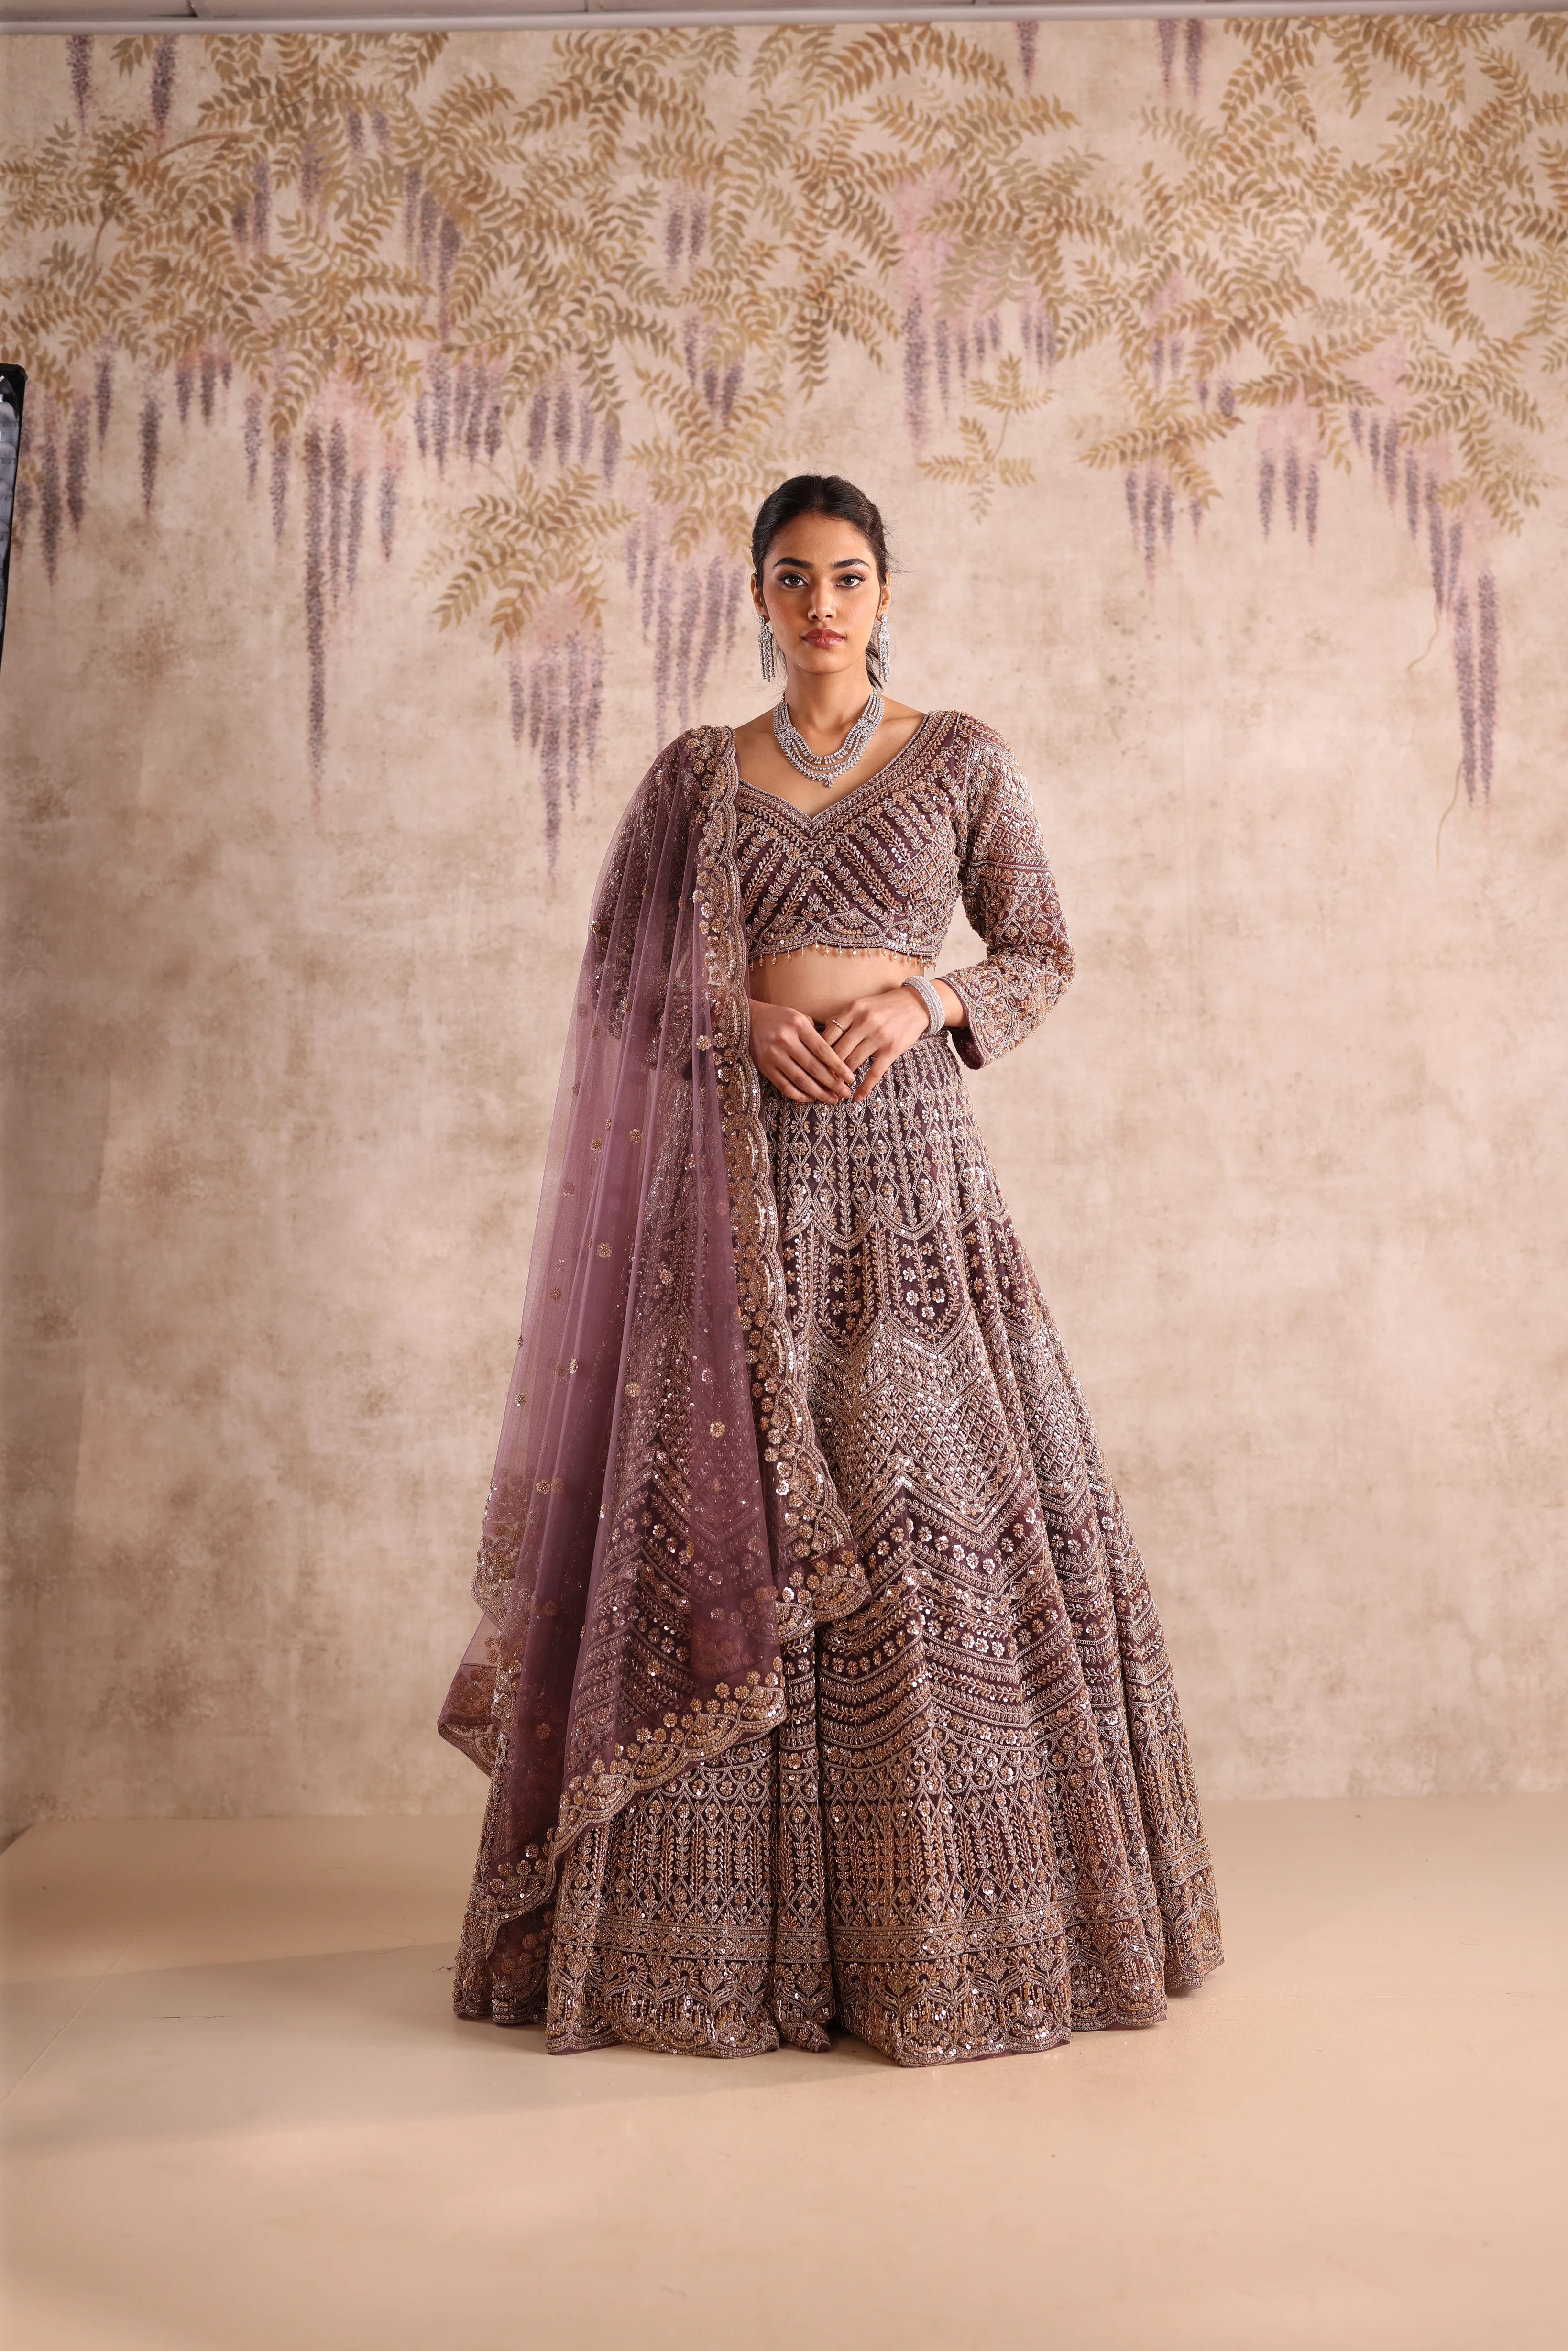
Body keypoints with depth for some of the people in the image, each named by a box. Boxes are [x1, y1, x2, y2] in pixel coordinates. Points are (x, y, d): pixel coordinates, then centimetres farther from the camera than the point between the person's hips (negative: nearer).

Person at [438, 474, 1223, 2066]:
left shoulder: (958, 758, 9)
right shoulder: (696, 772, 11)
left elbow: (1043, 953, 9)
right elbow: (617, 978, 9)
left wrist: (928, 1000, -9)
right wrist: (741, 1018, -9)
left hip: (905, 1154, -1)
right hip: (741, 1167, 1)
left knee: (939, 1509, -3)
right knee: (729, 1510, 0)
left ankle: (951, 1920, 12)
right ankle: (732, 1931, 12)